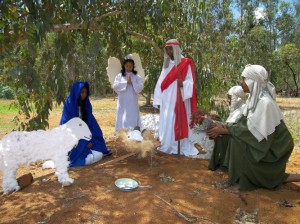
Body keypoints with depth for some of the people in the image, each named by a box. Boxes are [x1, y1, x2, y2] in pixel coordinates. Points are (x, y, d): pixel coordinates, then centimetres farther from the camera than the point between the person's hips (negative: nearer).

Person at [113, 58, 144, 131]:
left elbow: (140, 87, -2)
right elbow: (115, 86, -5)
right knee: (122, 121, -1)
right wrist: (126, 82, -10)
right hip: (123, 102, 0)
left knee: (132, 120, 0)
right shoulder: (119, 76, 8)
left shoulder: (137, 76, 7)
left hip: (133, 102, 0)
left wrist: (132, 82, -13)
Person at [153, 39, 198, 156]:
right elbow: (161, 82, 13)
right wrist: (158, 100, 8)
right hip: (166, 101, 6)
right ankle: (167, 146, 13)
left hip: (179, 100, -6)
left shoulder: (186, 63, -2)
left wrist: (182, 84, -30)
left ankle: (181, 148, 1)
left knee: (178, 122, -5)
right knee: (166, 123, 5)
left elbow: (190, 81, -8)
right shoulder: (166, 64, 16)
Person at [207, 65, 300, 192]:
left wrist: (223, 130, -23)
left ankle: (241, 182, -8)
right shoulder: (254, 98, 0)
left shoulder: (265, 102, -26)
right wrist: (224, 127, -8)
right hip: (265, 140, 9)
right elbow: (246, 124, 2)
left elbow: (251, 129, -27)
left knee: (238, 141, -21)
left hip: (275, 146, -9)